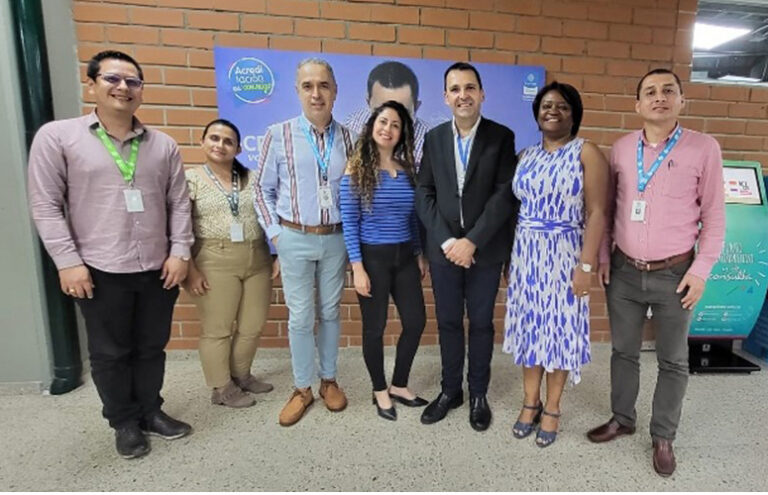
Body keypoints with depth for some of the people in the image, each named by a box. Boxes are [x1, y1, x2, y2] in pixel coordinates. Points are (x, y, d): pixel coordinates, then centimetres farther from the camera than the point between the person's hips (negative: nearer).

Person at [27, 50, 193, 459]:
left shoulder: (163, 145, 6)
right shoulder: (57, 136, -2)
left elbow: (179, 203, 6)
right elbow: (45, 206, -4)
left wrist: (179, 252, -3)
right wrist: (67, 261, -9)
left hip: (158, 269, 3)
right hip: (101, 271, -2)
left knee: (152, 347, 15)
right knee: (110, 353, 12)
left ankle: (150, 412, 35)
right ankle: (124, 423, 31)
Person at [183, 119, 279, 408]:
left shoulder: (252, 179, 9)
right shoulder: (190, 179, 0)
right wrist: (189, 268, -11)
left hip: (257, 261, 4)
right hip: (214, 263, -4)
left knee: (253, 325, 12)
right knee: (217, 329, 7)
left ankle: (241, 374, 34)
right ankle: (222, 388, 24)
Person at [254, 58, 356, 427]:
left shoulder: (348, 138, 2)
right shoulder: (279, 135, -4)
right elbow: (263, 191, 3)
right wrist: (275, 233, -3)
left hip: (335, 239, 2)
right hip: (295, 239, -1)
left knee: (330, 312, 13)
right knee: (300, 317, 6)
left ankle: (329, 379, 31)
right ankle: (302, 388, 24)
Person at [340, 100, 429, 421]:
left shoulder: (408, 170, 6)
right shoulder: (356, 171, -8)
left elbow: (413, 218, 12)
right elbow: (349, 224, -10)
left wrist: (420, 254, 11)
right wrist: (357, 267, -15)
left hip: (404, 257, 5)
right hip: (372, 257, -5)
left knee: (416, 321, 8)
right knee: (375, 327, 7)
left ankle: (399, 386, 30)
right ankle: (380, 391, 29)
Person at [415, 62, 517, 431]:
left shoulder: (501, 137, -2)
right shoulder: (434, 138, 6)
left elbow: (505, 195, -10)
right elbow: (424, 194, 1)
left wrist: (472, 242, -16)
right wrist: (446, 241, -11)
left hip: (485, 250, -2)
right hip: (443, 248, 2)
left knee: (481, 323, 11)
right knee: (448, 322, 12)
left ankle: (478, 394, 30)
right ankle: (450, 390, 31)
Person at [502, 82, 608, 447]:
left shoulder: (587, 153, -5)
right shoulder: (526, 155, 9)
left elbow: (596, 214, -11)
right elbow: (517, 207, 9)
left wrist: (586, 265, -16)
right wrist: (511, 255, 5)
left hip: (564, 255, -4)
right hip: (525, 254, 4)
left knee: (559, 329, 7)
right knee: (529, 326, 11)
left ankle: (552, 408, 25)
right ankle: (530, 402, 29)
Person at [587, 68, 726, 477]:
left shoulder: (704, 148, -5)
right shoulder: (620, 148, 3)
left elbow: (714, 216, -3)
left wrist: (700, 270, -8)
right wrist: (602, 256, 3)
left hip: (675, 274, -2)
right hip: (624, 271, 2)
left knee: (673, 360, 12)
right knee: (623, 351, 15)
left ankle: (663, 437, 30)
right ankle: (622, 419, 34)